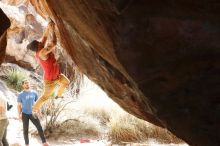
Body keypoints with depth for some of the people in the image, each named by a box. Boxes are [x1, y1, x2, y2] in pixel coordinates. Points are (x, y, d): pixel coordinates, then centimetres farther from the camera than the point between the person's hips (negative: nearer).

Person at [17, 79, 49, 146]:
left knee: (39, 127, -3)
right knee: (25, 130, 5)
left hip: (33, 113, 2)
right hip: (25, 114, -2)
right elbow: (19, 105, -2)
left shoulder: (34, 93, 3)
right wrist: (19, 115, -9)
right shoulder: (21, 95, -4)